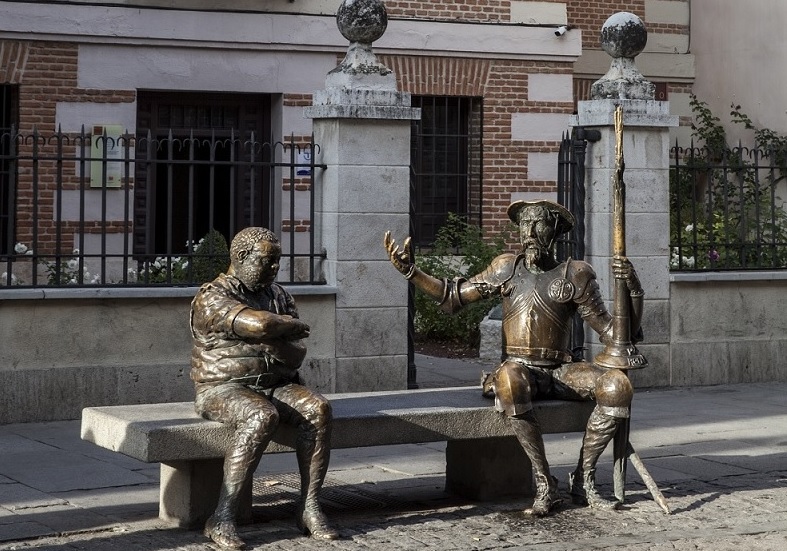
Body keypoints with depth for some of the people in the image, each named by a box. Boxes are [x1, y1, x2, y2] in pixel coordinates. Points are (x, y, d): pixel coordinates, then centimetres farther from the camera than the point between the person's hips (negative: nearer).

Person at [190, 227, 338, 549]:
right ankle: (222, 518, -35)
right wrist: (294, 326, -7)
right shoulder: (213, 297, -9)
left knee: (318, 408, -22)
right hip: (224, 388, -6)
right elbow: (260, 324, -25)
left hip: (276, 386, 6)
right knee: (263, 416, -36)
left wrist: (269, 343, -15)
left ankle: (309, 508, -21)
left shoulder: (278, 295, 14)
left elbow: (297, 352, 3)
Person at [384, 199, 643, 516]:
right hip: (518, 370, -1)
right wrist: (410, 272, 6)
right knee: (509, 378, -39)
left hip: (559, 372, 1)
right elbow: (453, 297, 15)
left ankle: (583, 480, -14)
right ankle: (544, 484, -29)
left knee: (617, 385, -28)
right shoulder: (507, 269, 9)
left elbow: (613, 334, 3)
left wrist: (632, 290, -12)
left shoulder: (575, 275, 4)